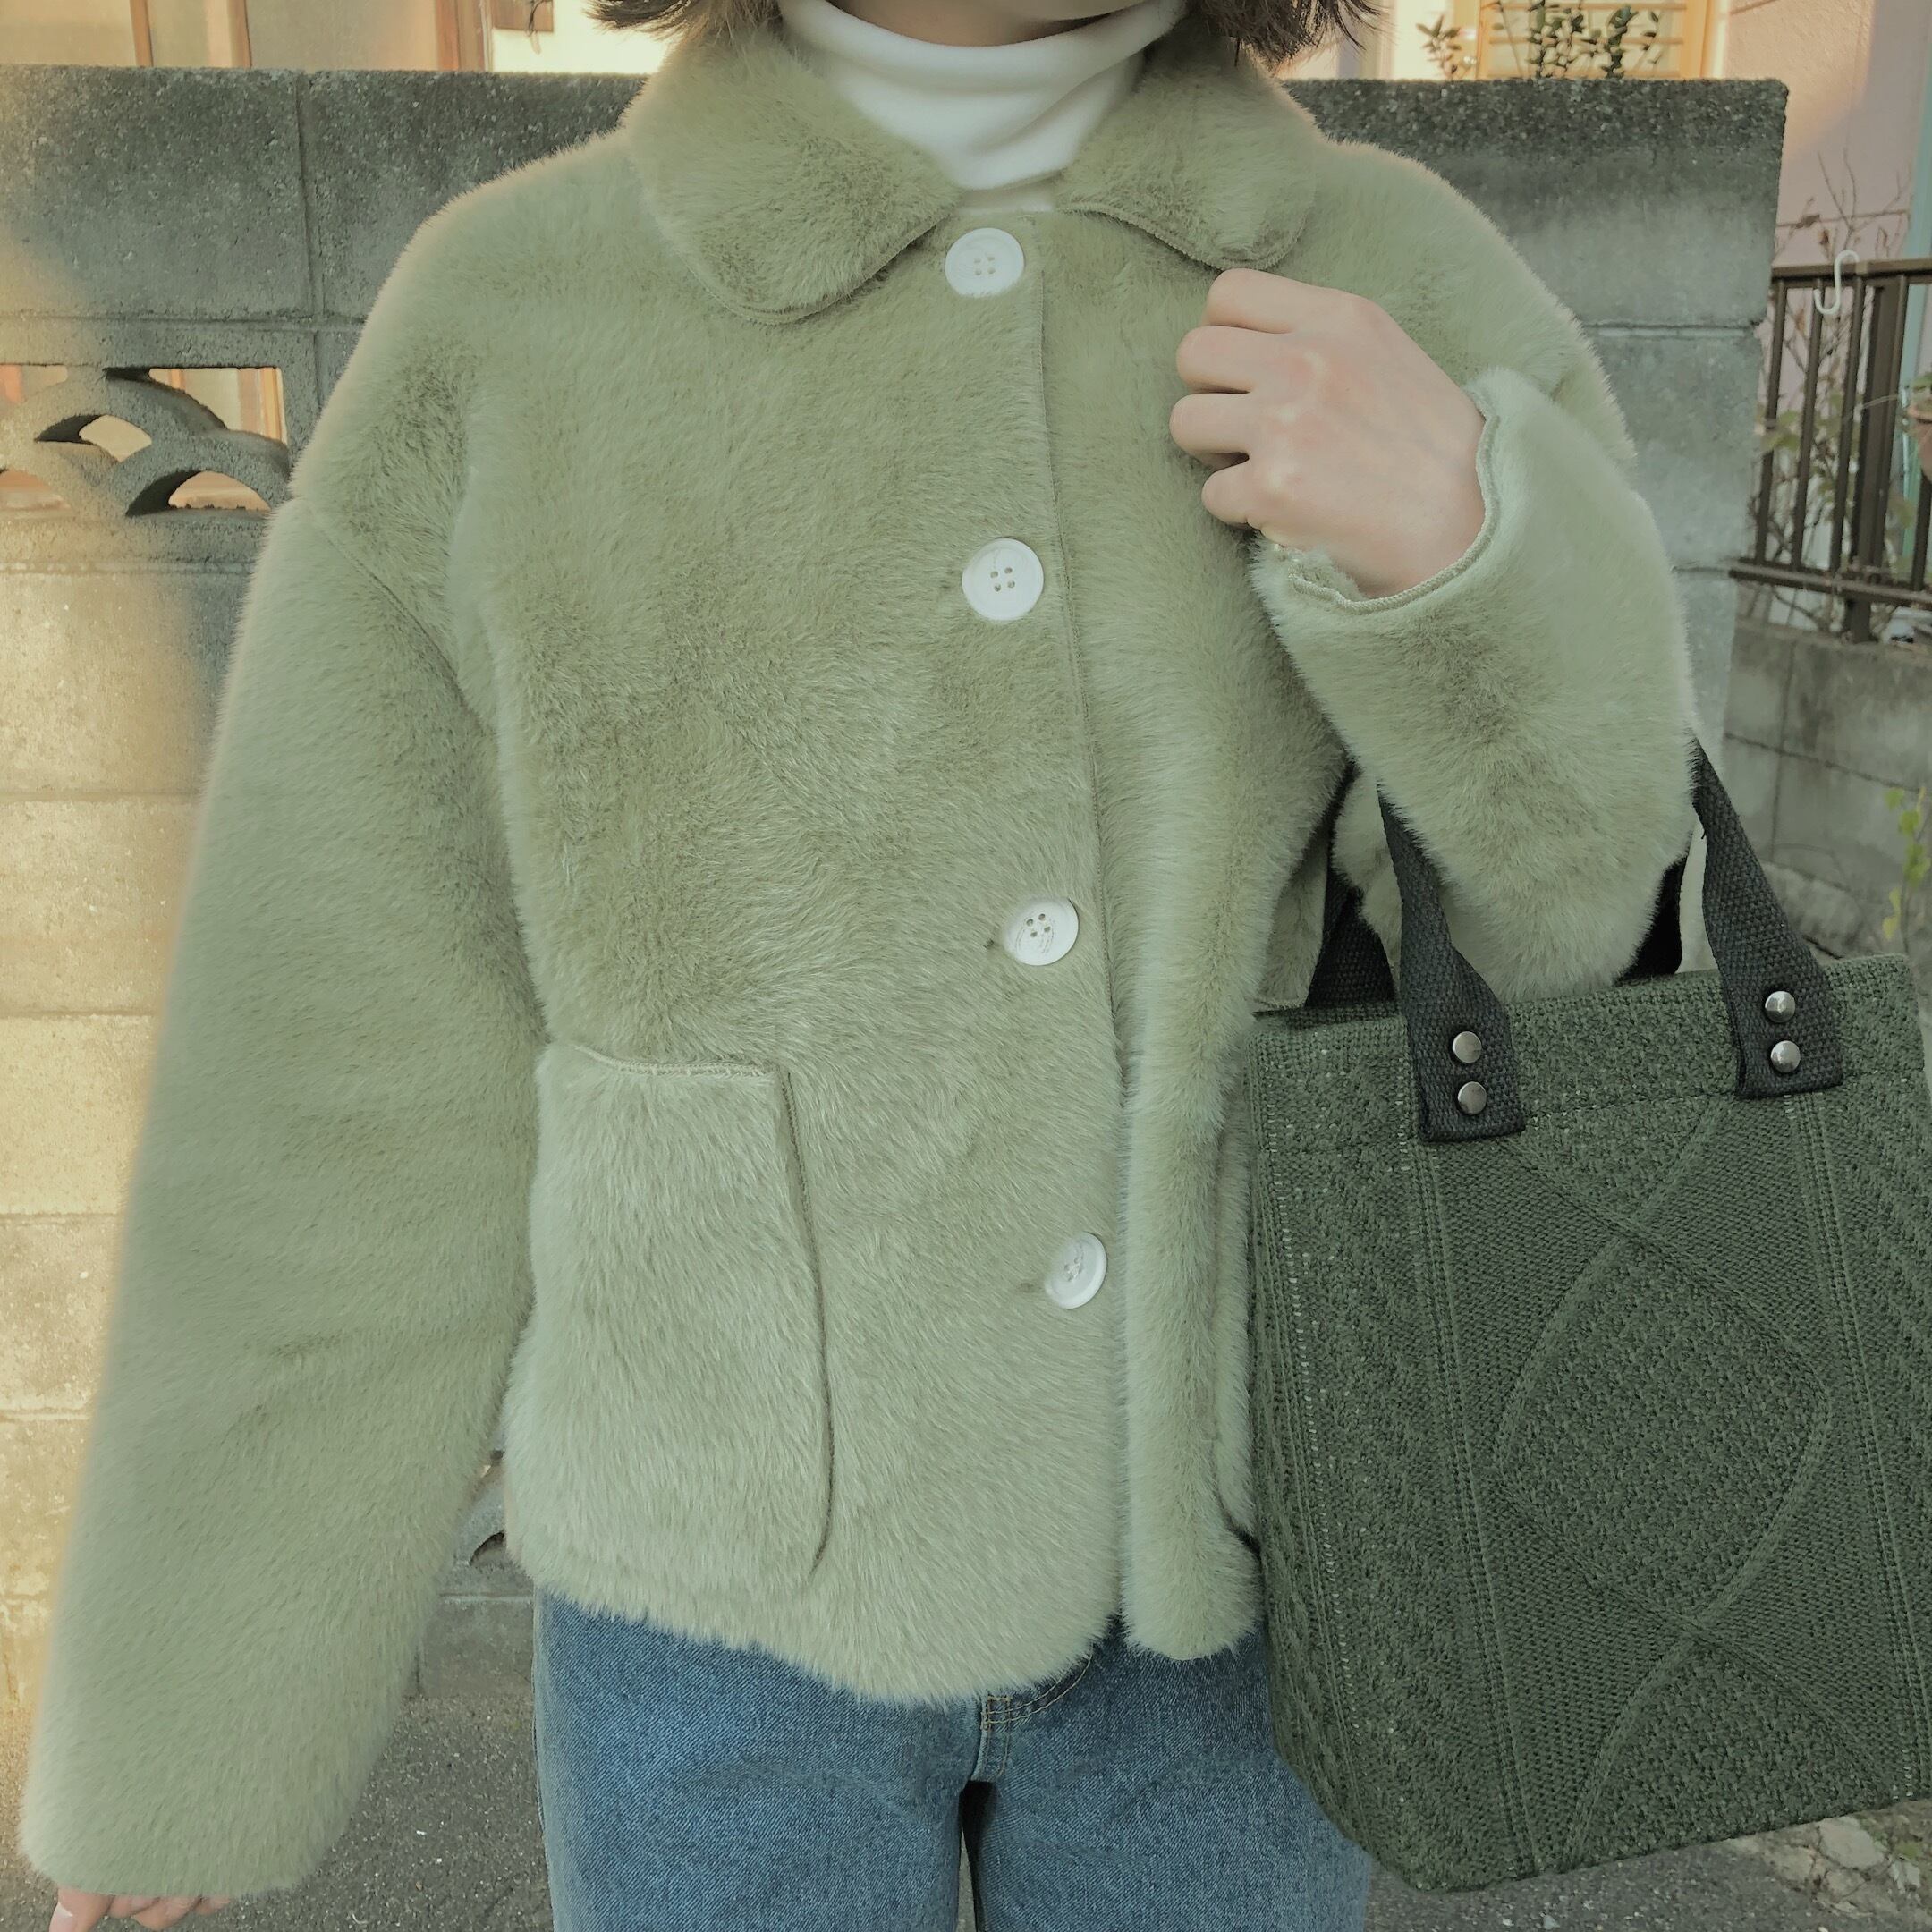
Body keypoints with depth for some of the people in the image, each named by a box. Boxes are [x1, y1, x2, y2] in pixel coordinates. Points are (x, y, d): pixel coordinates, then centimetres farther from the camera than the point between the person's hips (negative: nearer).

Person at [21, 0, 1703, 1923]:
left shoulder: (1416, 303, -8)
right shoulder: (506, 336, -12)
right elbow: (345, 1078, -7)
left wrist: (1458, 545, -28)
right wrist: (181, 1687, 1)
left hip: (1205, 1524, 2)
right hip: (735, 1542, -1)